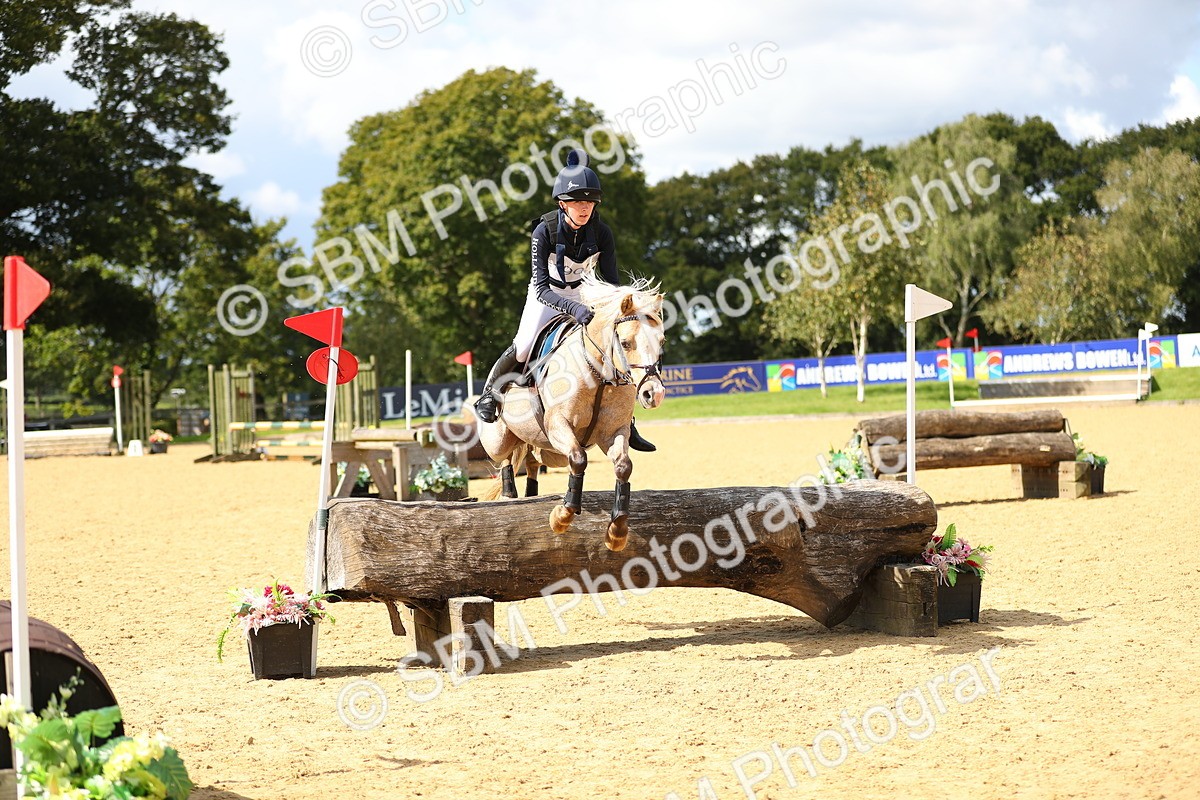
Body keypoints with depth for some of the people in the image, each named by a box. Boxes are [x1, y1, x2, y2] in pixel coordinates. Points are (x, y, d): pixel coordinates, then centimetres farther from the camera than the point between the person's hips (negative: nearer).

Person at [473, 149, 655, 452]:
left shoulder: (602, 234, -22)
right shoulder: (544, 232, -30)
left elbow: (611, 282, -18)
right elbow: (541, 288, -34)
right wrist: (573, 309, -51)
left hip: (584, 296, 3)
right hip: (547, 295, -3)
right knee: (522, 349, -18)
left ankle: (625, 424, 4)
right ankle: (488, 398, 10)